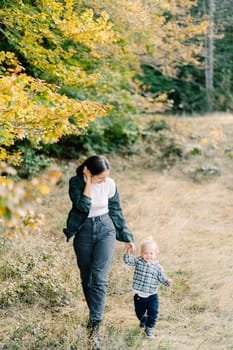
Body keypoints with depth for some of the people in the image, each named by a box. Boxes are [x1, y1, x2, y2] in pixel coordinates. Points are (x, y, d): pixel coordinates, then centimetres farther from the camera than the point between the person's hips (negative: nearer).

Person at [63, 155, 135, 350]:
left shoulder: (110, 184, -8)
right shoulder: (76, 182, -12)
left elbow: (116, 211, 4)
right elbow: (83, 206, -25)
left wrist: (127, 237, 9)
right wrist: (88, 182, -24)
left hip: (105, 230, -1)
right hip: (83, 231, 1)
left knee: (99, 278, -14)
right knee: (86, 278, 10)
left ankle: (94, 327, -16)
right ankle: (95, 316, 31)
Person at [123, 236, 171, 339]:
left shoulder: (157, 266, -5)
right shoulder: (138, 261, -5)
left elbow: (162, 277, -2)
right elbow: (128, 260, -12)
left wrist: (167, 281, -21)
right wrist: (128, 251, -25)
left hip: (152, 295, -1)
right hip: (139, 295, 1)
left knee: (153, 312, -6)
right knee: (139, 311, 19)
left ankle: (149, 328, 13)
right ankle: (143, 319, 51)